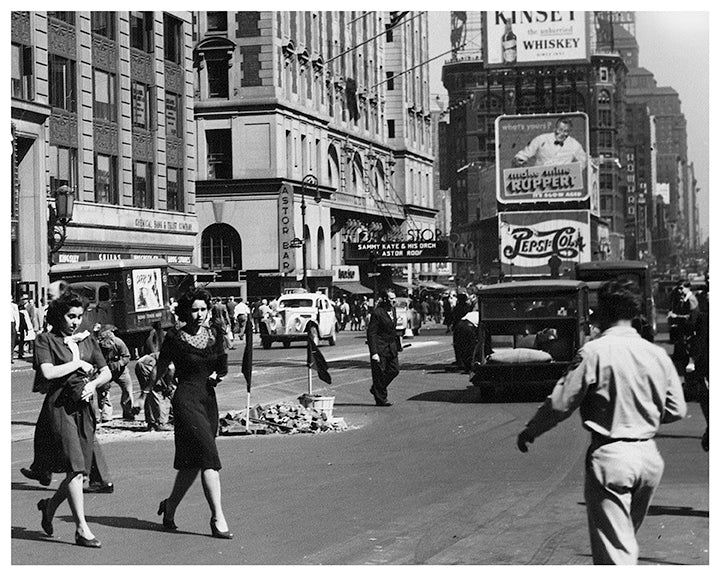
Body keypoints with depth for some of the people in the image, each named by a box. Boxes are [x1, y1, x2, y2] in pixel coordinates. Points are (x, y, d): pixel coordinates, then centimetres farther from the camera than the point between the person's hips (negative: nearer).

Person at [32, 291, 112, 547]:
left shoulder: (87, 340, 15)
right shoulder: (46, 340, 1)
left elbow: (107, 372, 14)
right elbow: (48, 372, -13)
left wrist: (93, 384, -6)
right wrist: (79, 364, -5)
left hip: (85, 406, 5)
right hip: (60, 405, -5)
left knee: (80, 470, 5)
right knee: (74, 468, -13)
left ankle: (50, 505, 32)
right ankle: (82, 528, -11)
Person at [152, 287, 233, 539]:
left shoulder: (214, 333, 9)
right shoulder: (175, 337, -5)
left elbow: (223, 366, 18)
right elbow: (161, 367, 3)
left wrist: (217, 374, -2)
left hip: (208, 398, 6)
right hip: (186, 399, -6)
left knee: (192, 462, 11)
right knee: (208, 457, -15)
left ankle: (170, 505, 31)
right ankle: (217, 518, -15)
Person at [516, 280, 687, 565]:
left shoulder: (595, 352, -12)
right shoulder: (657, 354, 3)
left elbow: (561, 403, -10)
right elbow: (676, 410, 8)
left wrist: (530, 431, 5)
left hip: (610, 456, -6)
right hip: (649, 456, 6)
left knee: (614, 549, -1)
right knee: (626, 538, 24)